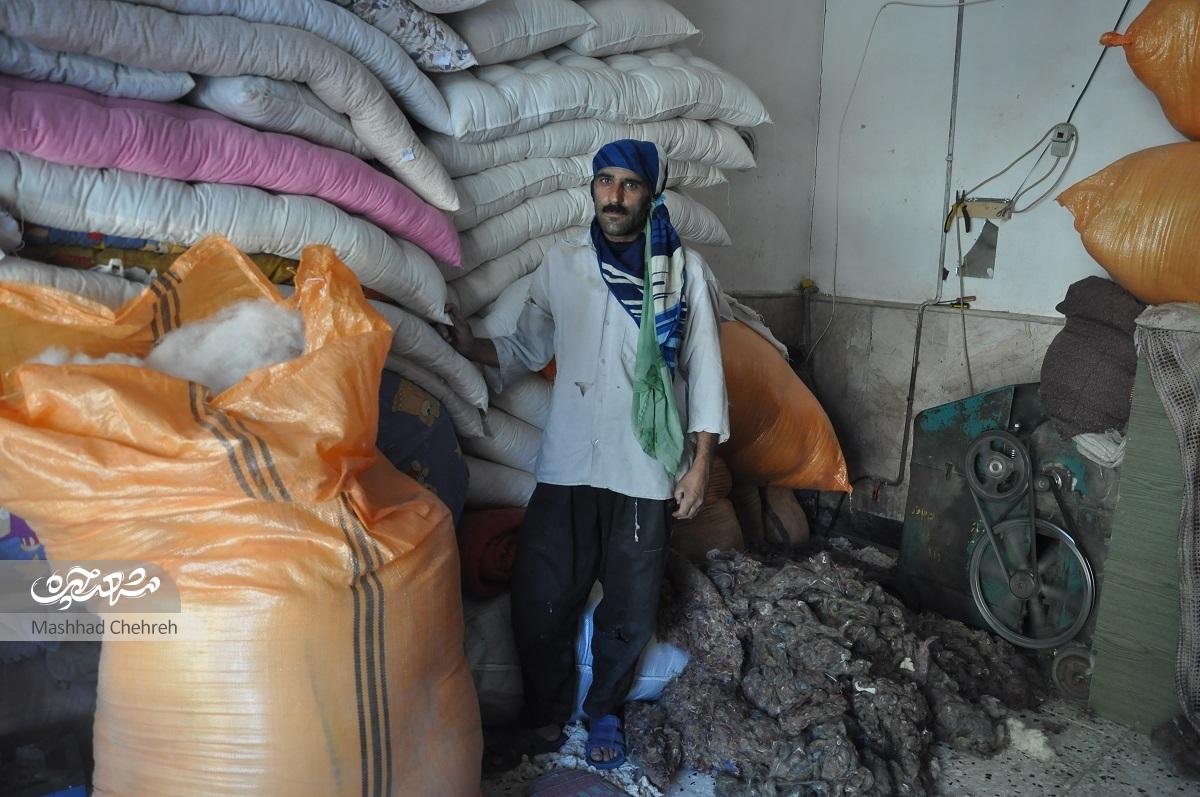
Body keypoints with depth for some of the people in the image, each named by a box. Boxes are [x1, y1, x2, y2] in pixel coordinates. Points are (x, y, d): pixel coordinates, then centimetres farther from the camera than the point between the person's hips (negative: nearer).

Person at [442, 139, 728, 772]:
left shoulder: (684, 270, -2)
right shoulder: (561, 263, 4)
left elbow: (704, 371, 0)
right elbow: (528, 351, 8)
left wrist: (701, 463, -3)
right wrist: (468, 344, -10)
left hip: (646, 473, -1)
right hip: (566, 466, 2)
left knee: (629, 612, 10)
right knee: (539, 604, 5)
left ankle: (605, 713, 37)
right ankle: (544, 721, 29)